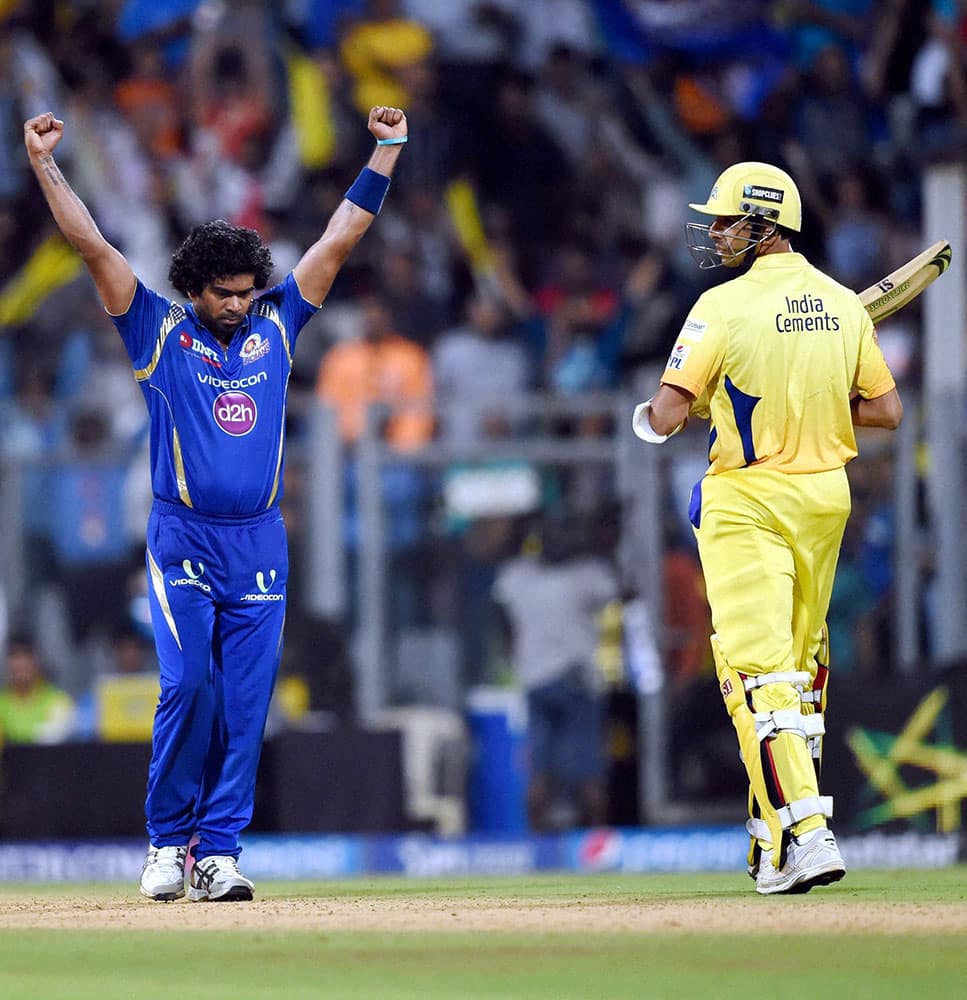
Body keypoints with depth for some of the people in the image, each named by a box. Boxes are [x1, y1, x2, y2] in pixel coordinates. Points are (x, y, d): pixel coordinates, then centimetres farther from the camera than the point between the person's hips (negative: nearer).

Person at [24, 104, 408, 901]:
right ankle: (168, 842, 2)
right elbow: (92, 246, -3)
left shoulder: (275, 326, 11)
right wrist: (45, 166, -10)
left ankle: (219, 852, 1)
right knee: (188, 686, -12)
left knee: (245, 703, -2)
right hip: (183, 540, -3)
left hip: (261, 544, 3)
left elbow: (342, 238, 14)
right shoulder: (160, 333, 4)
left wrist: (386, 150, 13)